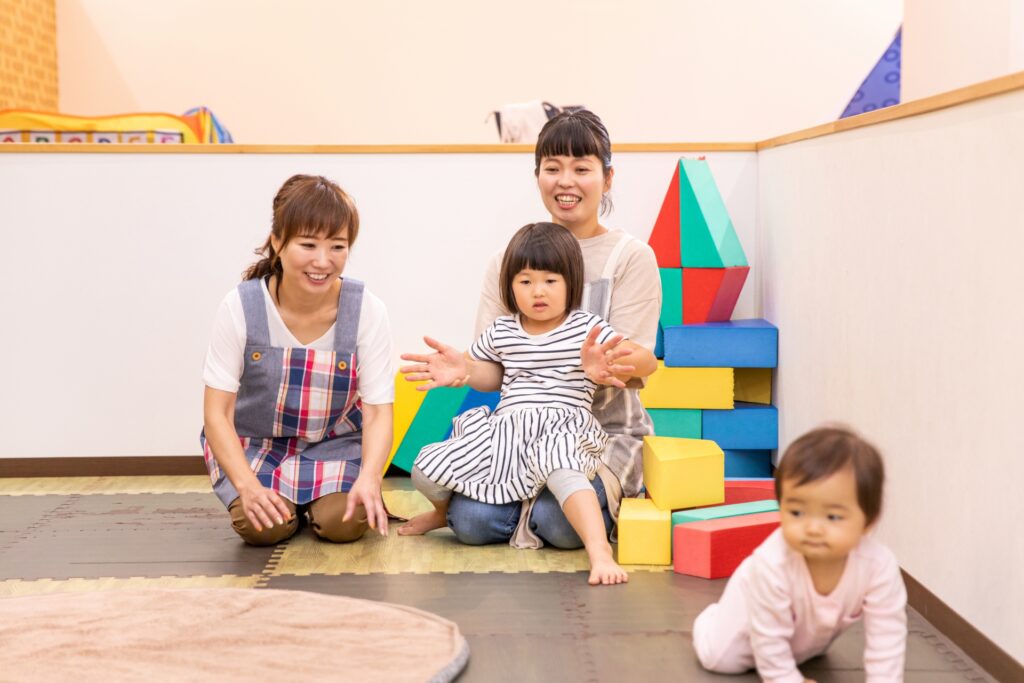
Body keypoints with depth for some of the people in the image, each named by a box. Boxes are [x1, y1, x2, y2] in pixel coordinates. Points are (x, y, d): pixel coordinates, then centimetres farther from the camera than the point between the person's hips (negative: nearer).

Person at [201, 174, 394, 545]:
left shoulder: (366, 310, -20)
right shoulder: (241, 307, -21)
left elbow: (378, 413, -19)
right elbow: (217, 411, -19)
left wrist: (369, 477, -40)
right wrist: (247, 485, -34)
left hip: (334, 442, 1)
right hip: (254, 442, 0)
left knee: (345, 523, -22)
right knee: (261, 525, -24)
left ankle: (313, 498, 14)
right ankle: (281, 496, 13)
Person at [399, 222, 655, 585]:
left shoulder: (588, 328, 1)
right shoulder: (501, 332, 14)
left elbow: (647, 359, -8)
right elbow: (479, 371, 33)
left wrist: (609, 367, -31)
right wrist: (459, 369, 8)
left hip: (563, 428, -4)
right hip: (505, 429, 4)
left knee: (561, 470, -41)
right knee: (426, 467, -8)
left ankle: (600, 551, -48)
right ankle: (444, 510, 27)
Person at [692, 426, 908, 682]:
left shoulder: (880, 566, -42)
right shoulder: (772, 565, -48)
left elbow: (887, 637, -31)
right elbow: (769, 640, -35)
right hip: (752, 599, -3)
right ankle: (713, 617, 28)